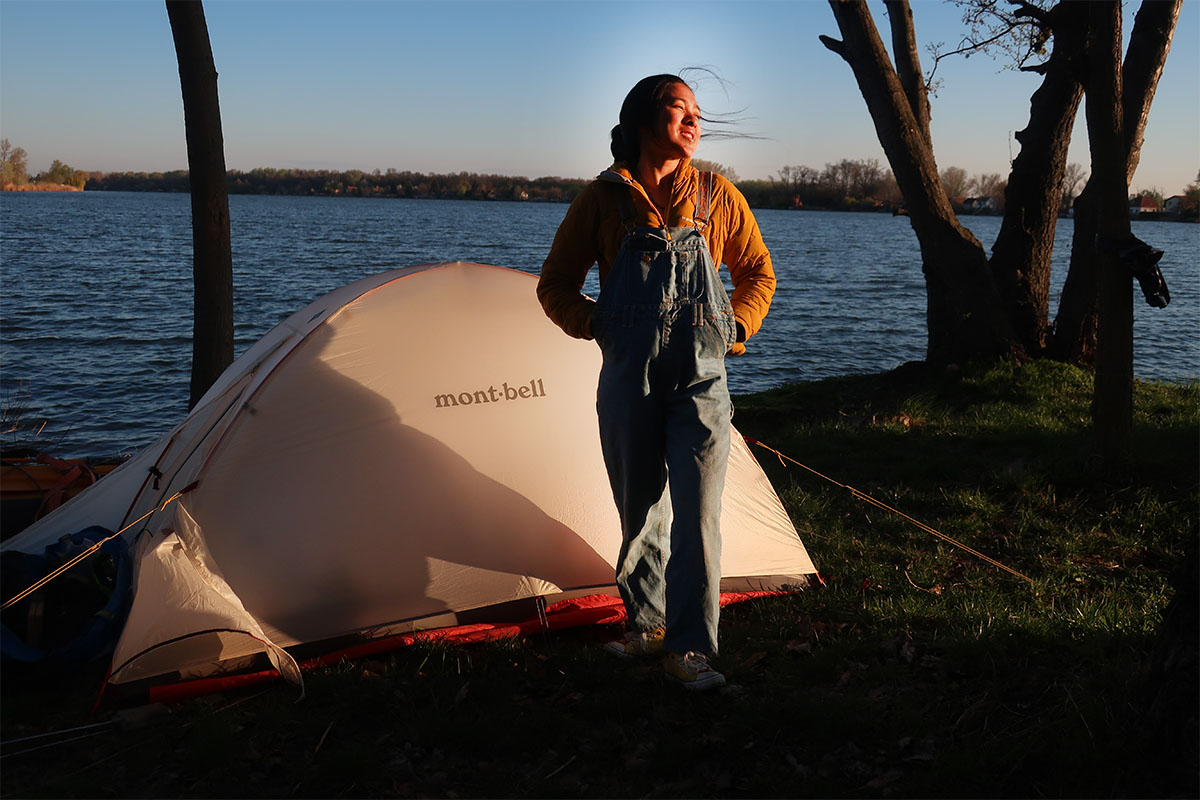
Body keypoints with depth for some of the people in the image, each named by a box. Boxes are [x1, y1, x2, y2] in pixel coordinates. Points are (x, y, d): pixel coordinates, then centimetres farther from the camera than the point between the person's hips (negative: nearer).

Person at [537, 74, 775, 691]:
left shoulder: (717, 196, 5)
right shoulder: (603, 199, 1)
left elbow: (758, 273, 17)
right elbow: (555, 286, 10)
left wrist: (738, 329, 3)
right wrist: (596, 327, -2)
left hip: (700, 380, 0)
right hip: (628, 382, 0)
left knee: (696, 513, -9)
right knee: (640, 512, 10)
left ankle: (688, 648, -1)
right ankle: (647, 624, 31)